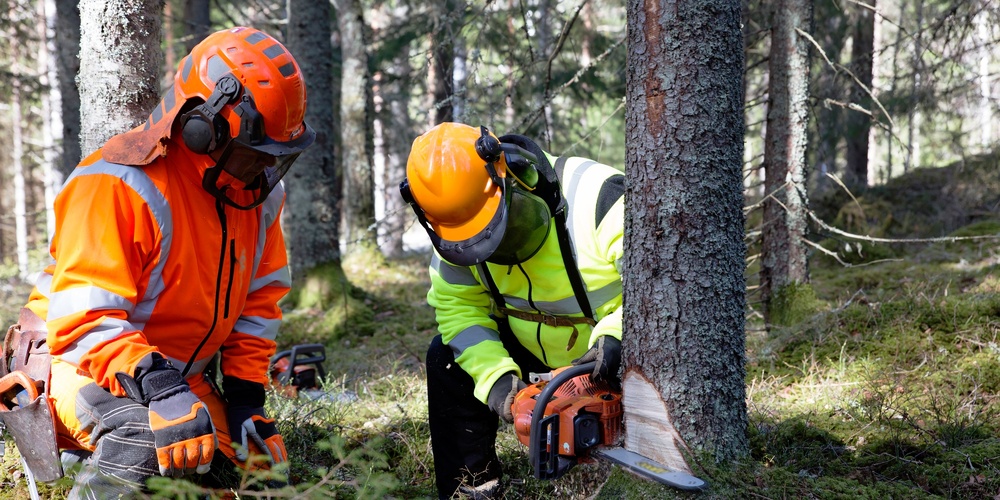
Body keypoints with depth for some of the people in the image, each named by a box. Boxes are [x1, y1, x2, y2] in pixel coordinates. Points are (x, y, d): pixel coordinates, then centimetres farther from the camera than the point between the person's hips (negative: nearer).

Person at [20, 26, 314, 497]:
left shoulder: (256, 191, -1)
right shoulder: (120, 186, -25)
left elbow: (256, 301, 7)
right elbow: (82, 320, -31)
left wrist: (246, 396, -2)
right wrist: (157, 386, -44)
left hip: (178, 374, 8)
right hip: (86, 365, -8)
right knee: (147, 441, -36)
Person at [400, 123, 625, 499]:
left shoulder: (594, 196, -34)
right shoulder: (457, 229, -17)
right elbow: (458, 308, -12)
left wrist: (618, 336, -48)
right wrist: (496, 376, -27)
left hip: (618, 346, -5)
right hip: (528, 340, 5)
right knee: (447, 356, -8)